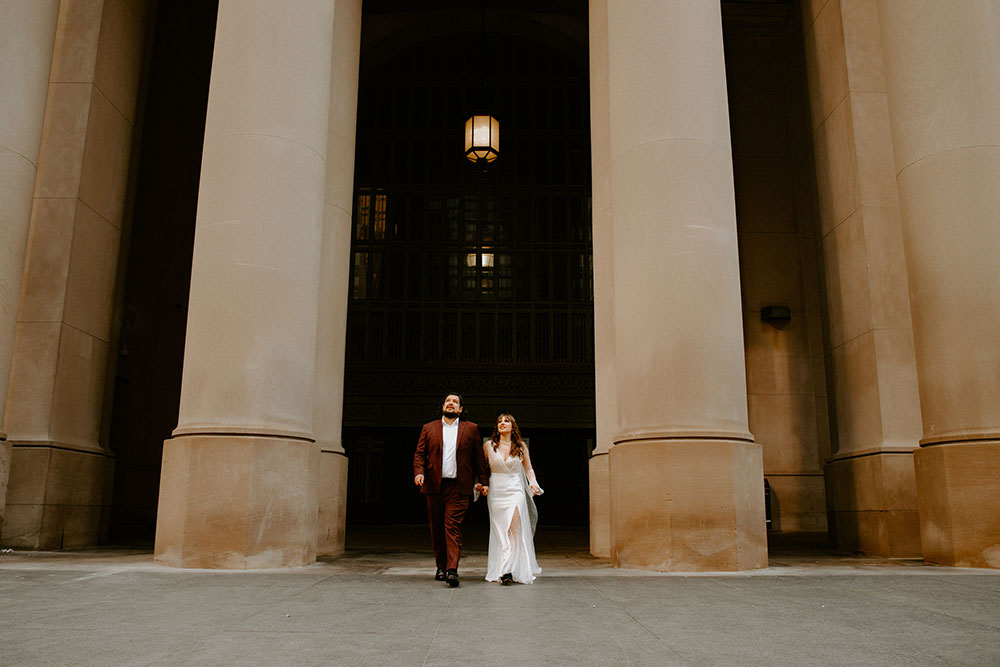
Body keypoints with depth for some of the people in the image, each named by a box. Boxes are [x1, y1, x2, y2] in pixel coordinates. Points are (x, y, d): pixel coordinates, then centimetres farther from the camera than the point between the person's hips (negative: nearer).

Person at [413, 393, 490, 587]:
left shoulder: (471, 429, 10)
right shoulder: (428, 428, 13)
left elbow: (479, 457, 10)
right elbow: (419, 453, 7)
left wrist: (483, 482, 4)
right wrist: (419, 472, -11)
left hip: (459, 487, -2)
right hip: (434, 485, 2)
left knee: (453, 526, -12)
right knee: (436, 528, 8)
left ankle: (452, 570, -16)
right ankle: (441, 566, 21)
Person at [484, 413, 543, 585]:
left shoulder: (521, 446, 7)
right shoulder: (489, 446, 5)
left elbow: (528, 468, 14)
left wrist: (533, 483, -2)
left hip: (515, 491, 0)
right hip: (496, 491, 1)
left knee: (514, 527, -15)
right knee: (499, 531, 0)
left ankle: (508, 569, -18)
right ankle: (504, 570, 7)